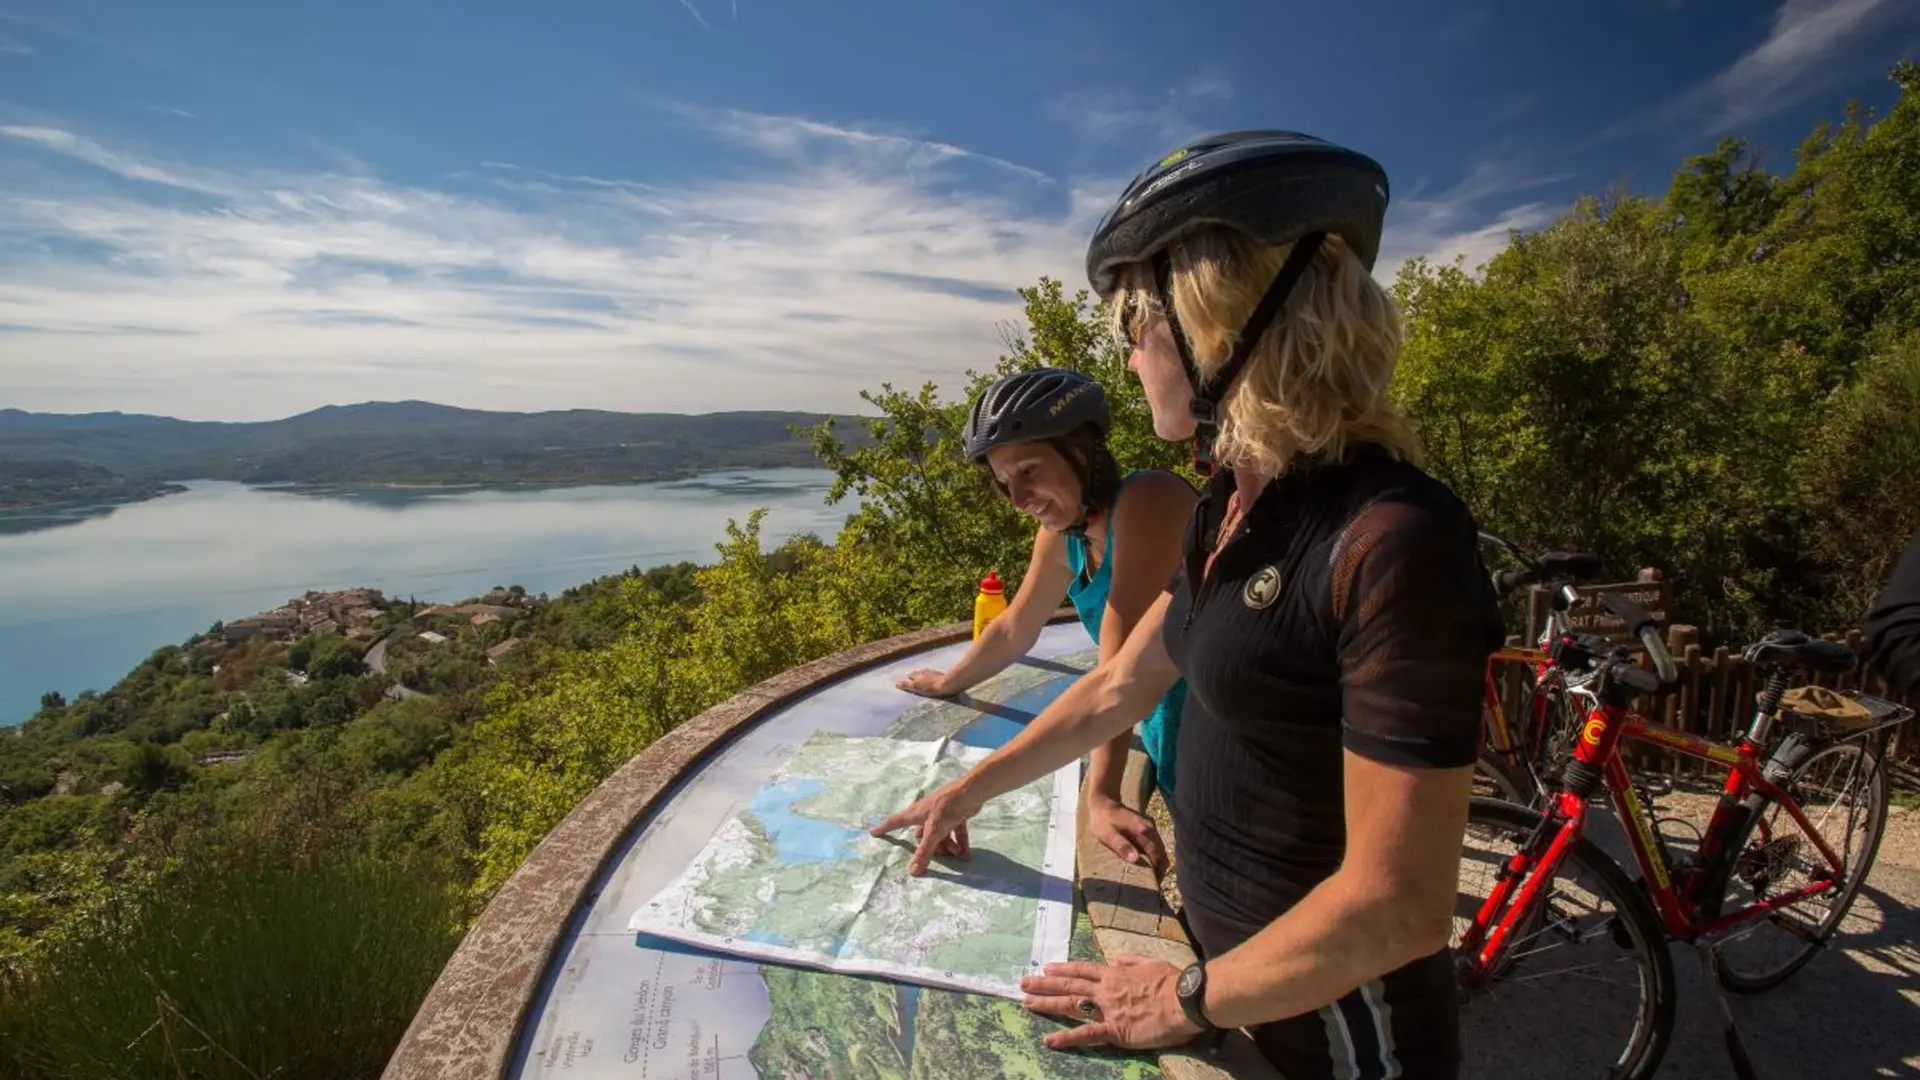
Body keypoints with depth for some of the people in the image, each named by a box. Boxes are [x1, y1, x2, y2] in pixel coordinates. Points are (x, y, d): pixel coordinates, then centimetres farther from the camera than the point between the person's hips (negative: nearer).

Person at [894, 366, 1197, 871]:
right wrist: (949, 683, 27)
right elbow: (1014, 630, 16)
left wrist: (1101, 796, -32)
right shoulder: (1061, 535, 1)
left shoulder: (1146, 501, -23)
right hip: (1169, 744, 7)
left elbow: (1121, 659, -31)